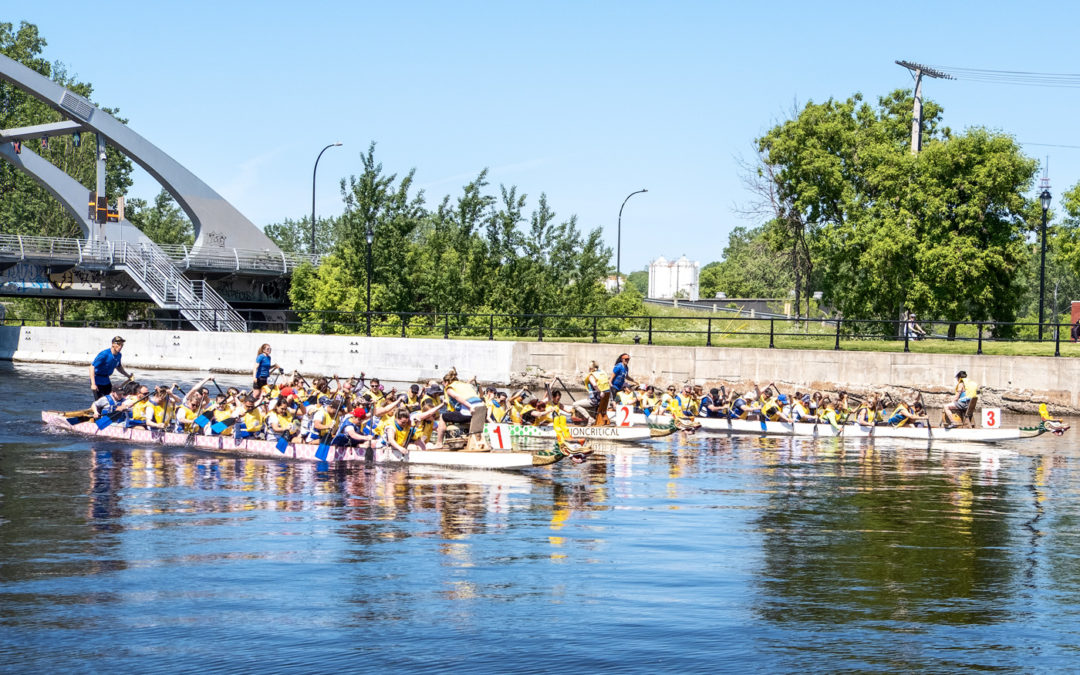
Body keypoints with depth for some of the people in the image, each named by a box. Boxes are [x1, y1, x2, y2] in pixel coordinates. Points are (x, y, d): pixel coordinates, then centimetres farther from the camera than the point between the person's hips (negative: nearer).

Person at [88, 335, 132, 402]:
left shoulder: (118, 355, -1)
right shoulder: (104, 354, -24)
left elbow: (119, 367, 21)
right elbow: (92, 367, -25)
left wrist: (128, 376, 11)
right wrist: (93, 384, -31)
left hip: (107, 381, 7)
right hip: (97, 381, -7)